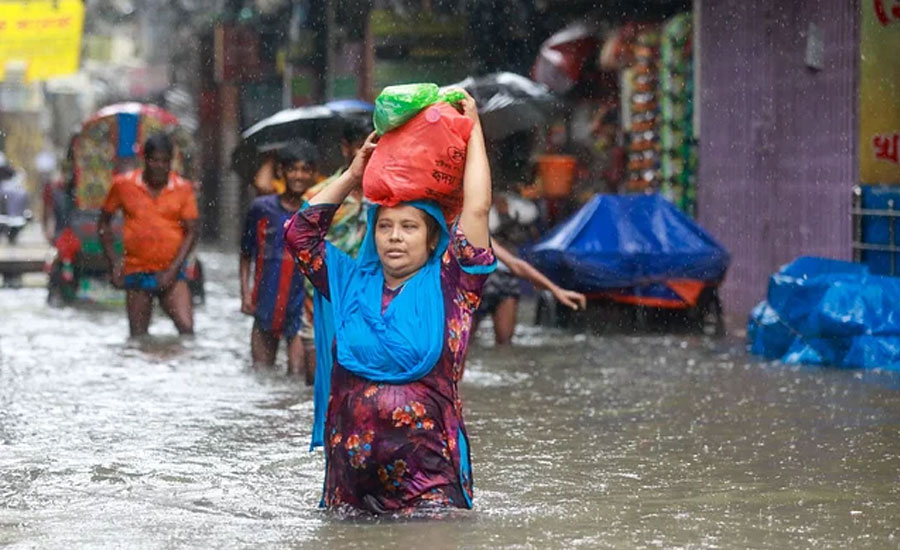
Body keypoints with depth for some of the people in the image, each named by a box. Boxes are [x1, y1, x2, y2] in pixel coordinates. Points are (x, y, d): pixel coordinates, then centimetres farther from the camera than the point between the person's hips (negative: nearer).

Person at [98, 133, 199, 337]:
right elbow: (104, 223, 10)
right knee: (138, 338, 7)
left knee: (186, 328, -17)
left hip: (170, 273, -1)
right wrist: (114, 262, 0)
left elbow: (191, 232, -2)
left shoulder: (183, 188, -1)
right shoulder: (123, 185, 0)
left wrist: (173, 270, -12)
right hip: (136, 272, 1)